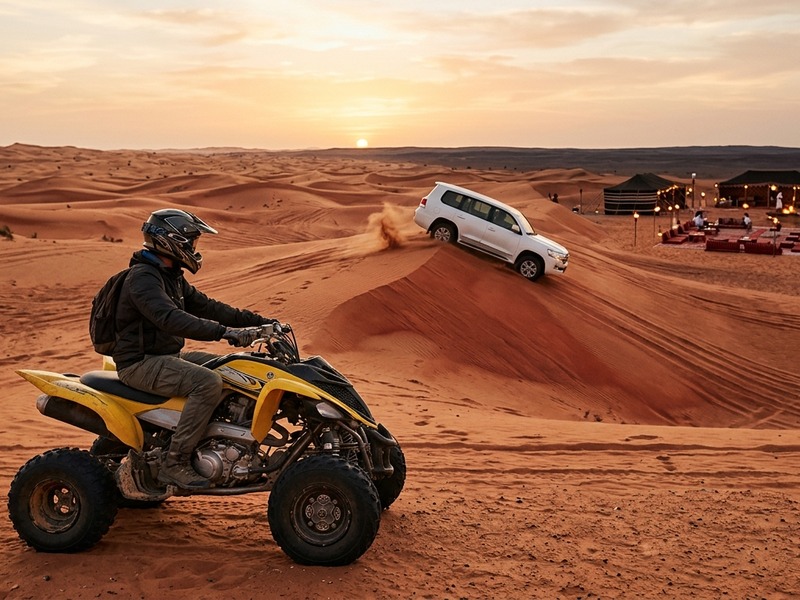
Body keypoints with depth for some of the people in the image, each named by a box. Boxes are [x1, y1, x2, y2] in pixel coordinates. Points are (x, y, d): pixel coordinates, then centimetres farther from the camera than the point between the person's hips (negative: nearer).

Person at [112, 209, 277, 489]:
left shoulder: (172, 276, 15)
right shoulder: (143, 277, -18)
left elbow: (206, 306, 14)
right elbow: (171, 319, -33)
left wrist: (259, 321, 5)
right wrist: (224, 332, -41)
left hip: (168, 355, 10)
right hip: (141, 363, -10)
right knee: (209, 382, -30)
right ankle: (175, 463, -23)